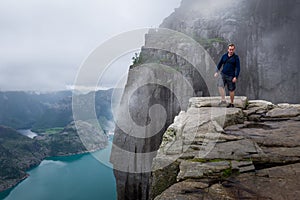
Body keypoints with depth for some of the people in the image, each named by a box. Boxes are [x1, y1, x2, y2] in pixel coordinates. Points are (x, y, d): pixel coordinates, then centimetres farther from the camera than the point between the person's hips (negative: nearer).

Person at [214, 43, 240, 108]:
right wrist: (217, 72, 6)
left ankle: (231, 103, 20)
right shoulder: (224, 56, 7)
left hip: (231, 76, -3)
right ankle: (223, 100, -10)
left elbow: (238, 68, -5)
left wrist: (236, 77, -12)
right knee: (220, 85, -18)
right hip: (223, 74, 3)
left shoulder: (236, 57, -2)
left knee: (231, 90, 4)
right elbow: (220, 64, 16)